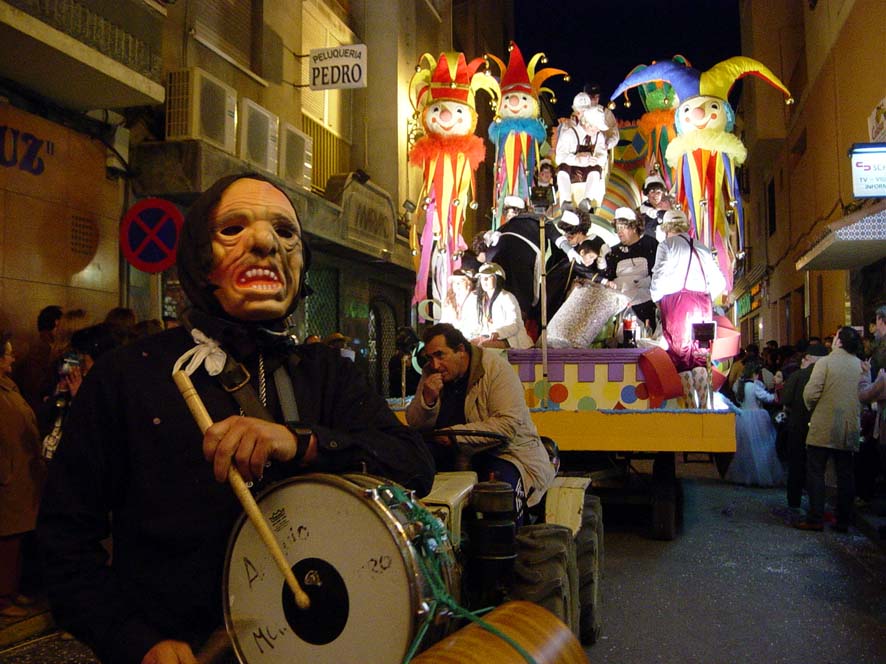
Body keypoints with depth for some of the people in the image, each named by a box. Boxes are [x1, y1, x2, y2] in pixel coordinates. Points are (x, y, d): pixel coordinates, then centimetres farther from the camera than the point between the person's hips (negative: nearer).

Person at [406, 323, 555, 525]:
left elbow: (508, 424, -23)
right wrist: (427, 399, -17)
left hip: (506, 453, -5)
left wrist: (456, 434, -23)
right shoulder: (431, 374, 4)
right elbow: (415, 425, 4)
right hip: (458, 459, 5)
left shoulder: (496, 369, -13)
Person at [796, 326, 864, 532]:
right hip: (850, 429, 5)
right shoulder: (862, 366, 3)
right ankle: (843, 521, 15)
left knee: (815, 473, 2)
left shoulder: (825, 362, -11)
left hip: (823, 428, -4)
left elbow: (810, 393, -15)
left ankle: (815, 519, 1)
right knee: (846, 475, 11)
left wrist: (811, 407, 5)